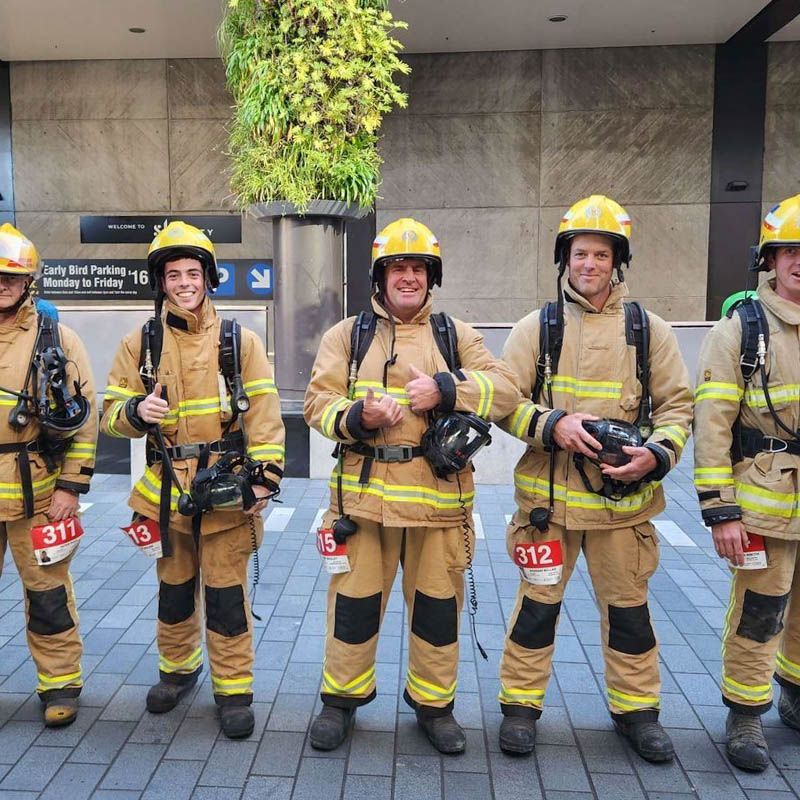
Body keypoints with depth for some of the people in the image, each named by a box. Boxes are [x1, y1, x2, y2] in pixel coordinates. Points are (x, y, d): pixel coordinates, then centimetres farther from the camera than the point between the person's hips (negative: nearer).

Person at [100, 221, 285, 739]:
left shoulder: (239, 341, -1)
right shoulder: (140, 344, 4)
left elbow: (263, 414, -4)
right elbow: (111, 413, 6)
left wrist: (264, 476, -10)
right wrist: (136, 410, -17)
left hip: (227, 491, -2)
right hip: (167, 491, 3)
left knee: (226, 593, 4)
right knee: (174, 588, 18)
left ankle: (234, 688, 19)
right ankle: (178, 668, 40)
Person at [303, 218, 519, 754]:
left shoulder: (456, 335, 10)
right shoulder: (348, 335, 9)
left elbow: (505, 388, -1)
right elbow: (318, 400, 1)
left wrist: (445, 389, -15)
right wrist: (357, 417, -19)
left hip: (439, 494, 1)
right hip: (364, 492, 0)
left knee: (438, 603, 11)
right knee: (355, 599, 9)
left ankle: (434, 703, 30)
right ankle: (341, 698, 30)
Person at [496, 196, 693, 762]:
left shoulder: (648, 329, 5)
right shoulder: (537, 328, 2)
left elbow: (677, 403, 6)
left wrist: (656, 453, -12)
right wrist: (553, 425, -19)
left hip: (625, 497, 1)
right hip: (549, 496, -1)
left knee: (628, 607, 13)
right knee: (538, 603, 9)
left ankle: (637, 709, 32)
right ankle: (521, 705, 25)